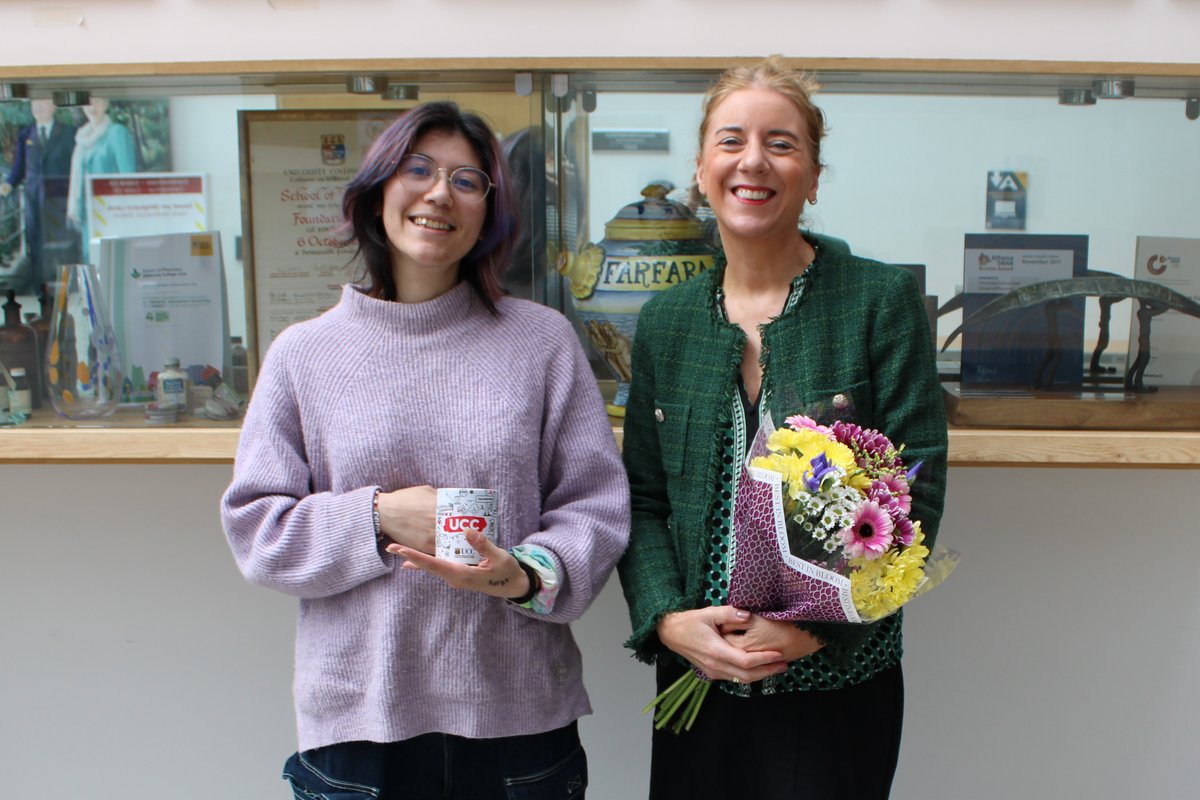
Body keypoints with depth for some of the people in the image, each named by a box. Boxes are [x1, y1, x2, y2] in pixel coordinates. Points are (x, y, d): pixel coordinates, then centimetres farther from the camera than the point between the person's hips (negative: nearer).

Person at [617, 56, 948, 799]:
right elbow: (641, 499, 5)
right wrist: (668, 619, -10)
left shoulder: (884, 301, -6)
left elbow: (916, 493, -9)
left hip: (838, 686, -3)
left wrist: (816, 623, -17)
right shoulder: (666, 320, 4)